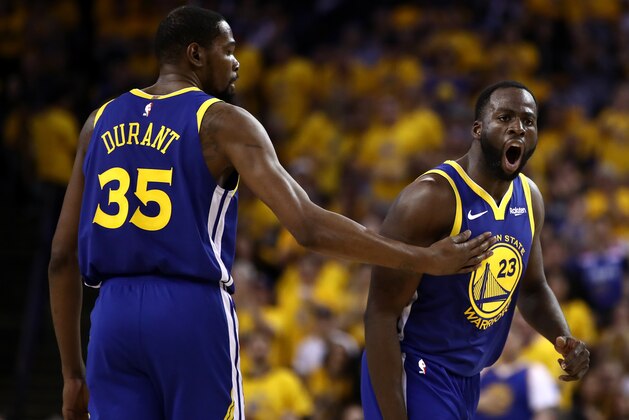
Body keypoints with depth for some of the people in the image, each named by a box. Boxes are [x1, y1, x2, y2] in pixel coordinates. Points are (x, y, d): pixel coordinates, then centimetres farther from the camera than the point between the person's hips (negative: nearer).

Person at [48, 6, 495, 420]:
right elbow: (309, 227, -14)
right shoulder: (223, 122, -3)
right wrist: (425, 261, -9)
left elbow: (63, 257, 13)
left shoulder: (101, 122, 13)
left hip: (114, 316, 4)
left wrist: (73, 372, 20)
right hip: (193, 314, -4)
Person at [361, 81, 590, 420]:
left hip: (468, 376, 8)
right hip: (413, 373, -8)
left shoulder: (529, 197, 3)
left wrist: (564, 339, -3)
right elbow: (382, 313, -21)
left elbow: (533, 288, 19)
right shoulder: (431, 198, -21)